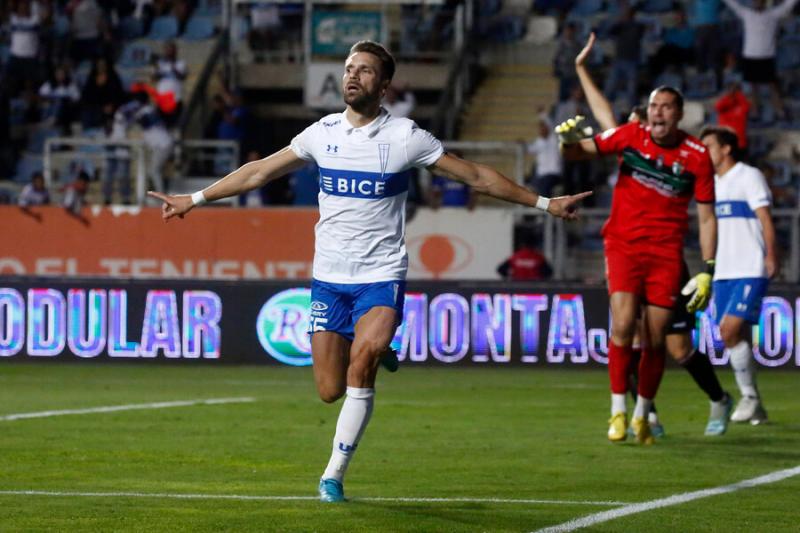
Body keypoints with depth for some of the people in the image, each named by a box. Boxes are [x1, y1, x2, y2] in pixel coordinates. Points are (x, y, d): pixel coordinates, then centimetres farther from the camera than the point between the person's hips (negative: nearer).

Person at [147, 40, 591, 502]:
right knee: (330, 391, -2)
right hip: (328, 277, 3)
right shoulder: (323, 133, 4)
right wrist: (195, 199, 16)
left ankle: (335, 474, -15)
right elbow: (259, 172, 15)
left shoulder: (406, 138, -5)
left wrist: (544, 203, -1)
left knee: (362, 362, -26)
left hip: (381, 276, -3)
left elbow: (477, 176, 1)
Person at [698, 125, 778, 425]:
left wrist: (771, 256, -19)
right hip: (723, 274, 8)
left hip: (750, 271, -7)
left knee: (730, 329, -19)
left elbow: (765, 219, -9)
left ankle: (750, 397, -8)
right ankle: (755, 410, 10)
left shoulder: (749, 176, -3)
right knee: (730, 337, 3)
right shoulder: (712, 184, 18)